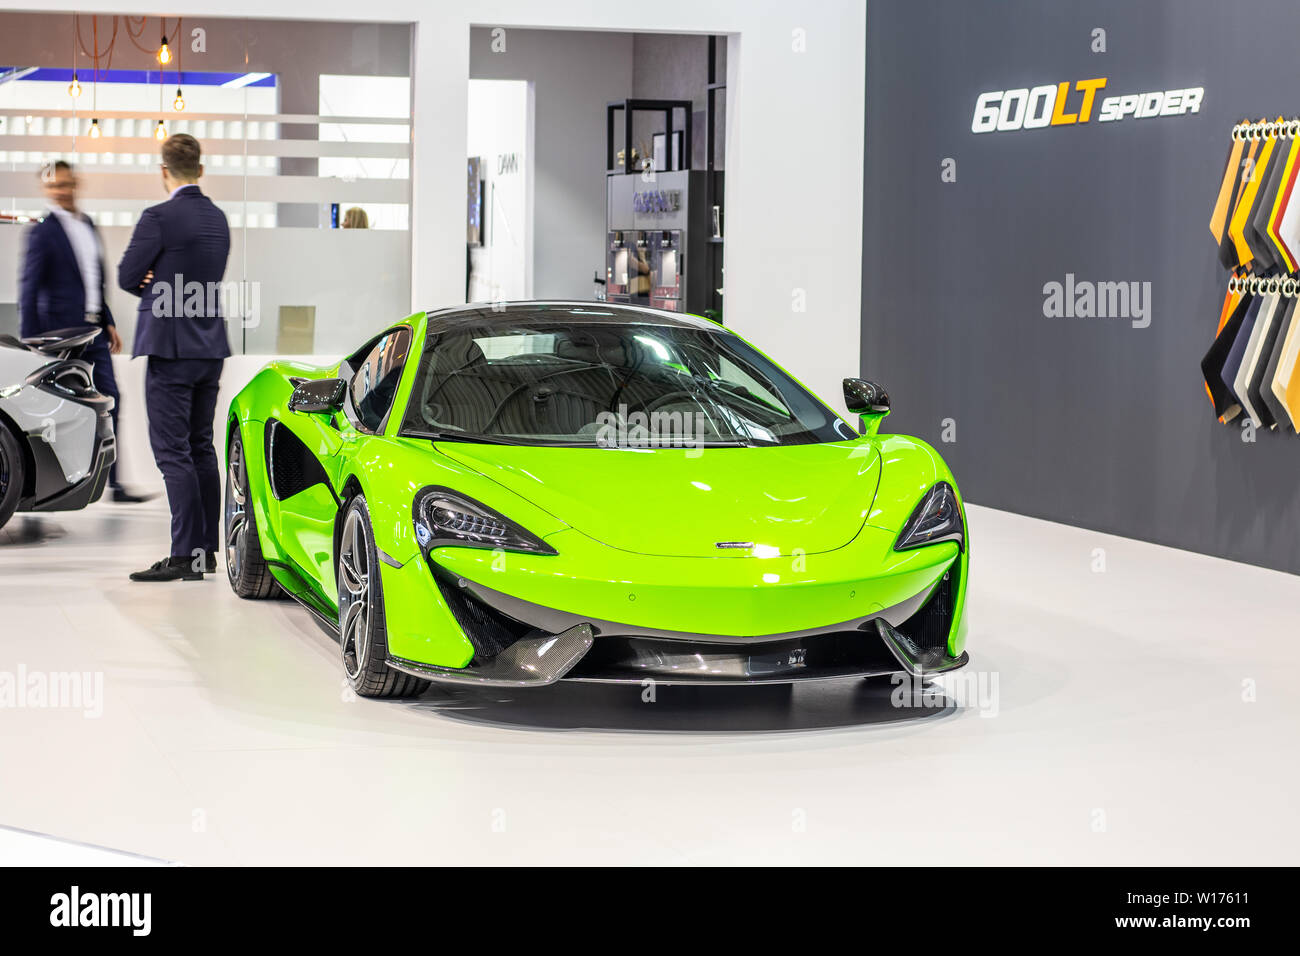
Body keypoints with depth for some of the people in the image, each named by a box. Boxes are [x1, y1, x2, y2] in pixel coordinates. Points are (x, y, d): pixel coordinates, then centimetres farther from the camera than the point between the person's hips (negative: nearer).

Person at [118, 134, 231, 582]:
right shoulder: (217, 218, 10)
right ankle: (206, 550, 17)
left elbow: (127, 276, -9)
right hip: (210, 347, 8)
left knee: (173, 451, -7)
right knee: (201, 448, 14)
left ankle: (185, 555, -10)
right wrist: (162, 283, 2)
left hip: (172, 349, -8)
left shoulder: (159, 217, -14)